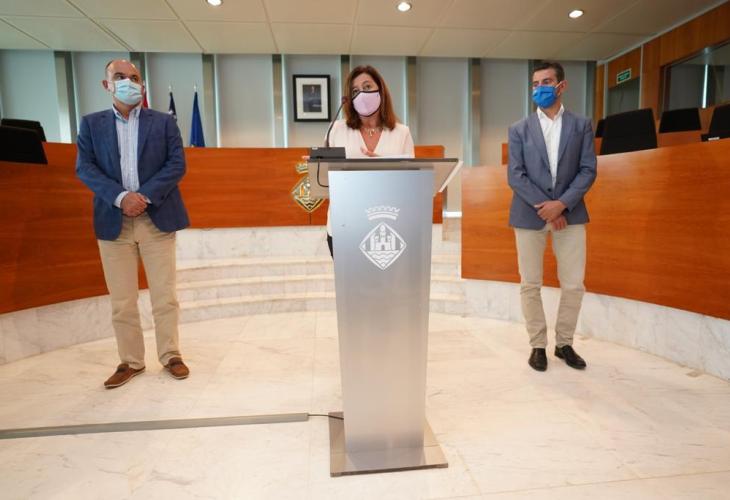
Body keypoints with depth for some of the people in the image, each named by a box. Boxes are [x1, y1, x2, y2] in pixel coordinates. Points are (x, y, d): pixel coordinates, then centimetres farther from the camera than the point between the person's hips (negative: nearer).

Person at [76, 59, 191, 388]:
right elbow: (84, 167, 1)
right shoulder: (91, 124, 11)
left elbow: (177, 164, -3)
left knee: (165, 296, 3)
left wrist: (145, 195, -15)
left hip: (157, 219, -1)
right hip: (114, 222, 2)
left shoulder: (163, 122, 8)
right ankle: (131, 361, 21)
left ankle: (170, 355, 18)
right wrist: (120, 197, -16)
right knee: (121, 300, 7)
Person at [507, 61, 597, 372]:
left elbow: (588, 170, 1)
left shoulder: (581, 125, 9)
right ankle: (538, 346, 18)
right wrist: (544, 207, -13)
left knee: (574, 285, 3)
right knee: (530, 285, 3)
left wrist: (562, 203, -14)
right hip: (529, 215, -1)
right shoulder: (519, 129, 6)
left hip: (569, 213, 1)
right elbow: (515, 175, -3)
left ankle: (565, 343, 22)